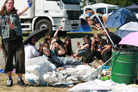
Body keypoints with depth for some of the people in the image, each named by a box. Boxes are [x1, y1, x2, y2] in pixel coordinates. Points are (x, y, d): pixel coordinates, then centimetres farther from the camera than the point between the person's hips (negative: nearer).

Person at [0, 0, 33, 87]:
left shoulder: (16, 13, 8)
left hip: (18, 39, 1)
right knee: (8, 60, 6)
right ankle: (9, 78, 21)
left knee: (20, 59, -2)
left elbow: (22, 11, -13)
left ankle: (20, 79, 9)